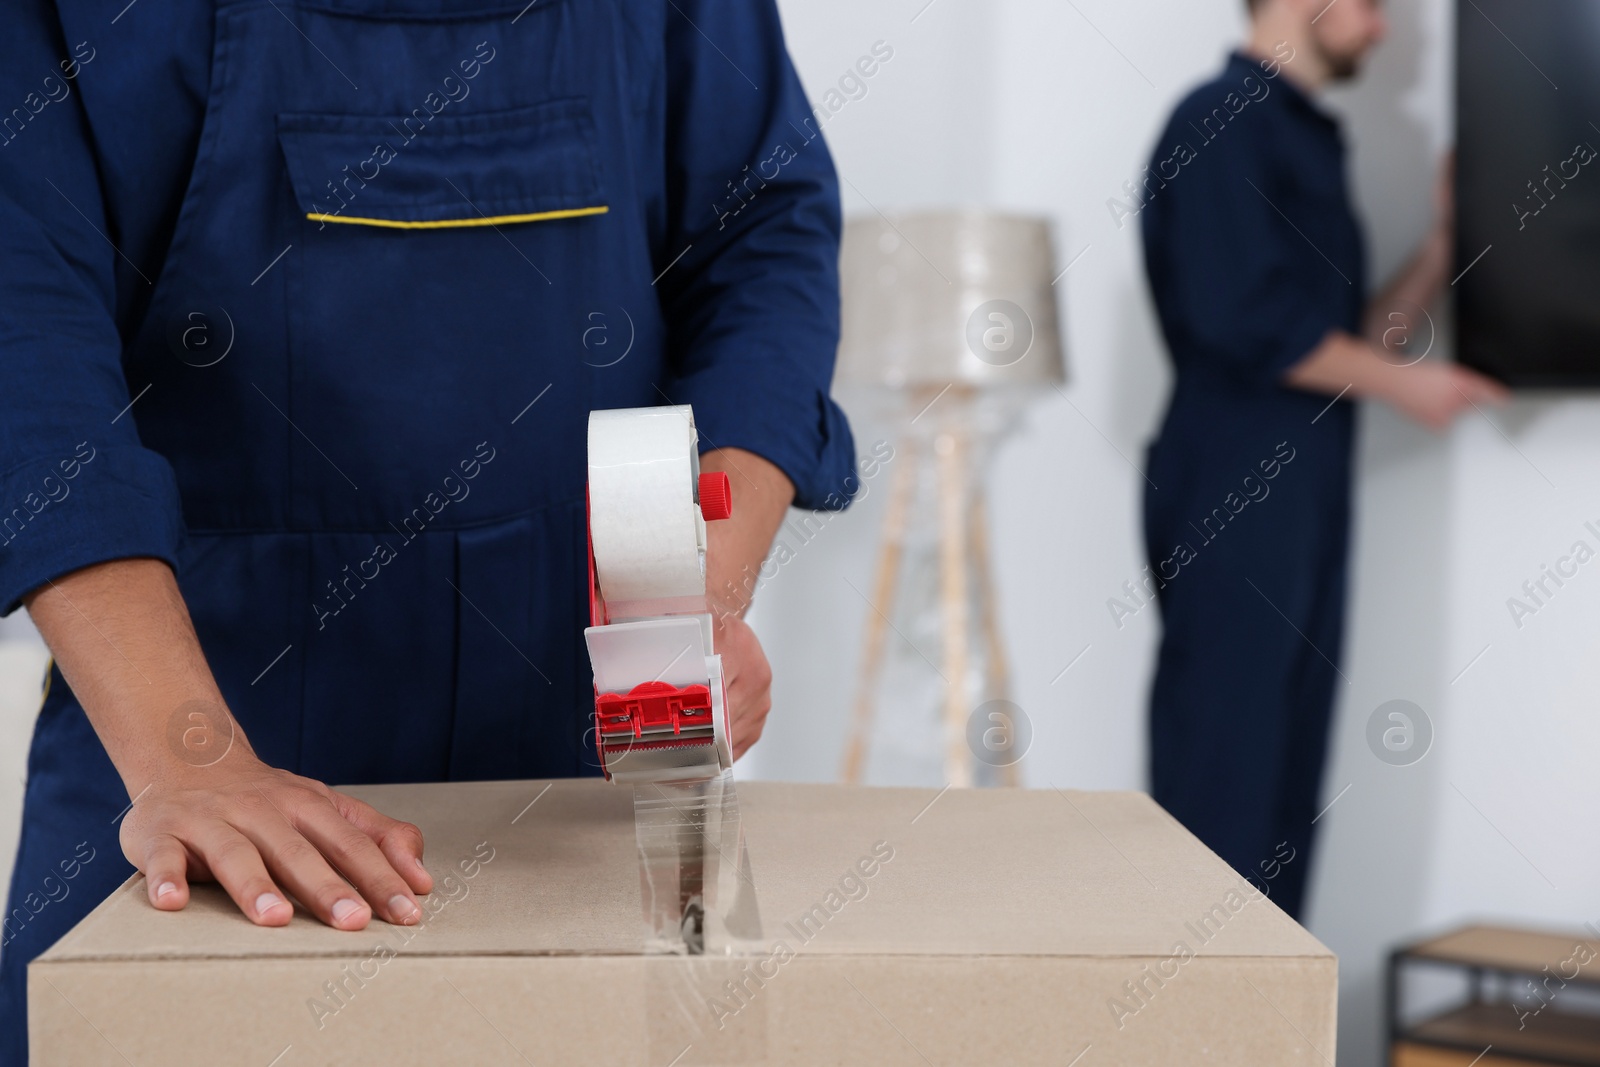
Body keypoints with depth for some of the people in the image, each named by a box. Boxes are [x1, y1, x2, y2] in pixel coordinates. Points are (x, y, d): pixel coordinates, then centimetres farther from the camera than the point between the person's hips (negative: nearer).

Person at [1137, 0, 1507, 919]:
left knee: (1285, 777, 9)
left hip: (1302, 500, 9)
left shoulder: (1310, 143, 20)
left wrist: (1446, 242, 12)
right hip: (1229, 502, -9)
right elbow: (1242, 319, -18)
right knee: (1222, 775, -6)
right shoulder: (1223, 122, -7)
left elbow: (1352, 336, 19)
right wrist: (1400, 381, -10)